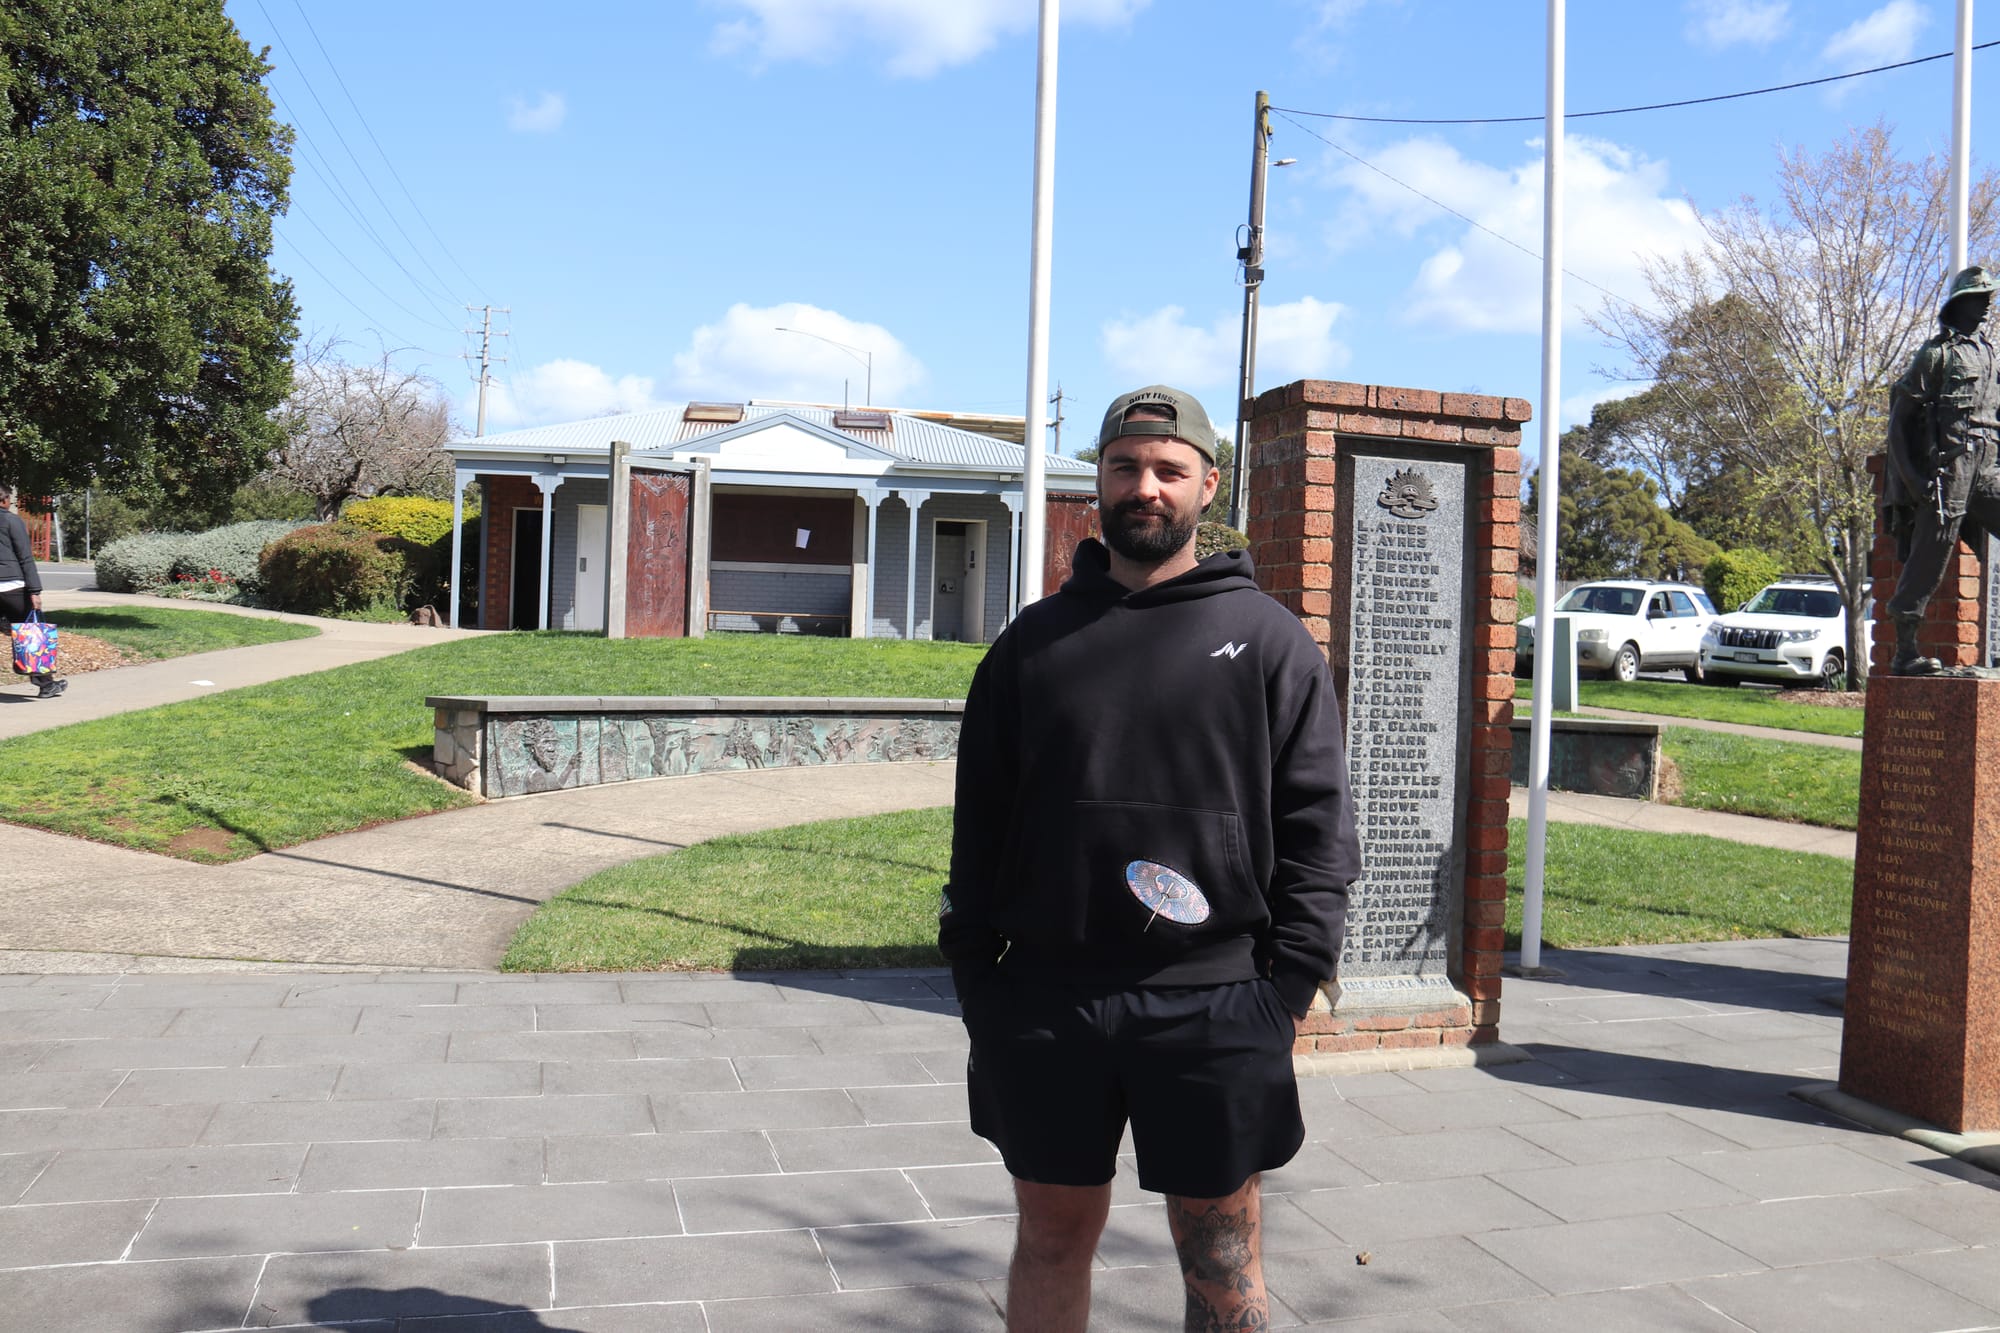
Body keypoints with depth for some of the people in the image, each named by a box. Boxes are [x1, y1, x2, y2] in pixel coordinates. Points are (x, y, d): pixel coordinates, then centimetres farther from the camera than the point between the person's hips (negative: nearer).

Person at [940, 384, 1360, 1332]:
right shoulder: (1035, 639, 9)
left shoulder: (1269, 639, 3)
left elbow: (1317, 825, 0)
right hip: (1046, 1000, 2)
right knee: (1053, 1234, 15)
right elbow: (978, 819, 9)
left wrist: (1288, 987, -7)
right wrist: (974, 974, 3)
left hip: (1211, 1007, -2)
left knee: (1220, 1252, 10)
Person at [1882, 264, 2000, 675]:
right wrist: (1911, 477, -13)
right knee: (1928, 560, -5)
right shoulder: (1936, 352, -2)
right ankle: (1905, 652, 1)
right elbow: (1900, 416, -7)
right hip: (1946, 470, -7)